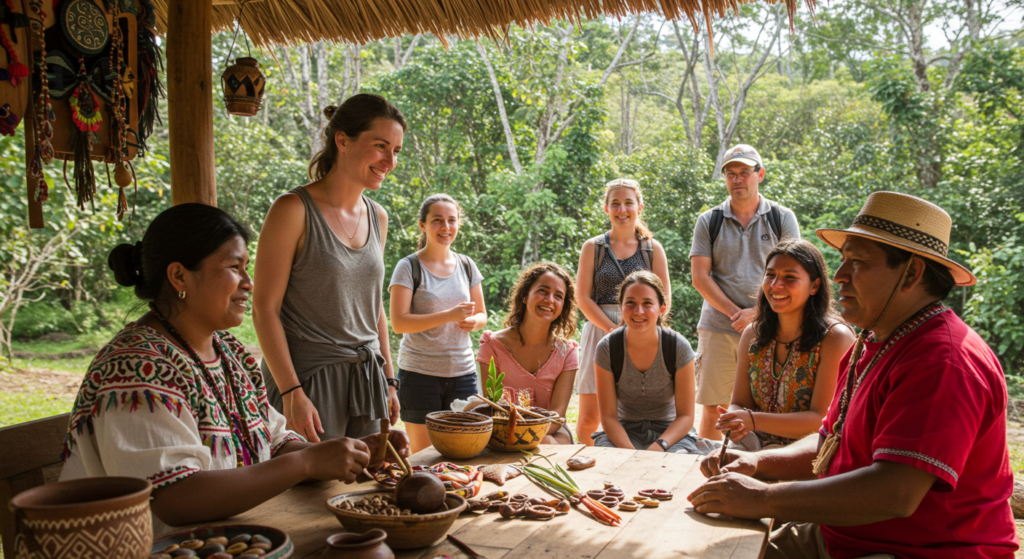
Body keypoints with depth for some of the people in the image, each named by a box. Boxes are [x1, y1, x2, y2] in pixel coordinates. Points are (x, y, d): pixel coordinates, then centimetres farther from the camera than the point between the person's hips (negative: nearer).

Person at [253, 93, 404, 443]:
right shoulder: (294, 211, -11)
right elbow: (264, 309, -13)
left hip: (366, 380, 6)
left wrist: (388, 381, 15)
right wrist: (292, 393, -18)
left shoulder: (377, 217, 9)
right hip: (309, 380, -6)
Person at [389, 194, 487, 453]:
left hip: (463, 373, 4)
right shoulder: (409, 267, -4)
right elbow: (398, 322, -12)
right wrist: (449, 315, -21)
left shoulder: (466, 266, 10)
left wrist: (473, 321, -7)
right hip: (420, 374, -4)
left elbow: (482, 314, 18)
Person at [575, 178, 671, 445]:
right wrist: (612, 328, -12)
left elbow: (664, 300, 6)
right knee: (589, 417, -4)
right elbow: (583, 297, 1)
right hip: (600, 331, 0)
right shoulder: (593, 248, 8)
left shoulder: (652, 248, 9)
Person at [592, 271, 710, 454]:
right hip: (624, 431, 1)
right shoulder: (607, 348, -11)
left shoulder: (679, 347, -12)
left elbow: (685, 416, -8)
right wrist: (630, 452, -27)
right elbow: (608, 416, -9)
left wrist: (659, 446, -27)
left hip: (670, 431, 0)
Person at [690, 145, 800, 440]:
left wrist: (756, 312, -12)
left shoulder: (782, 218, 7)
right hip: (718, 327, 1)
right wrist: (735, 313, -10)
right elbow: (700, 277, 1)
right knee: (712, 409, 3)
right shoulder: (709, 221, 8)